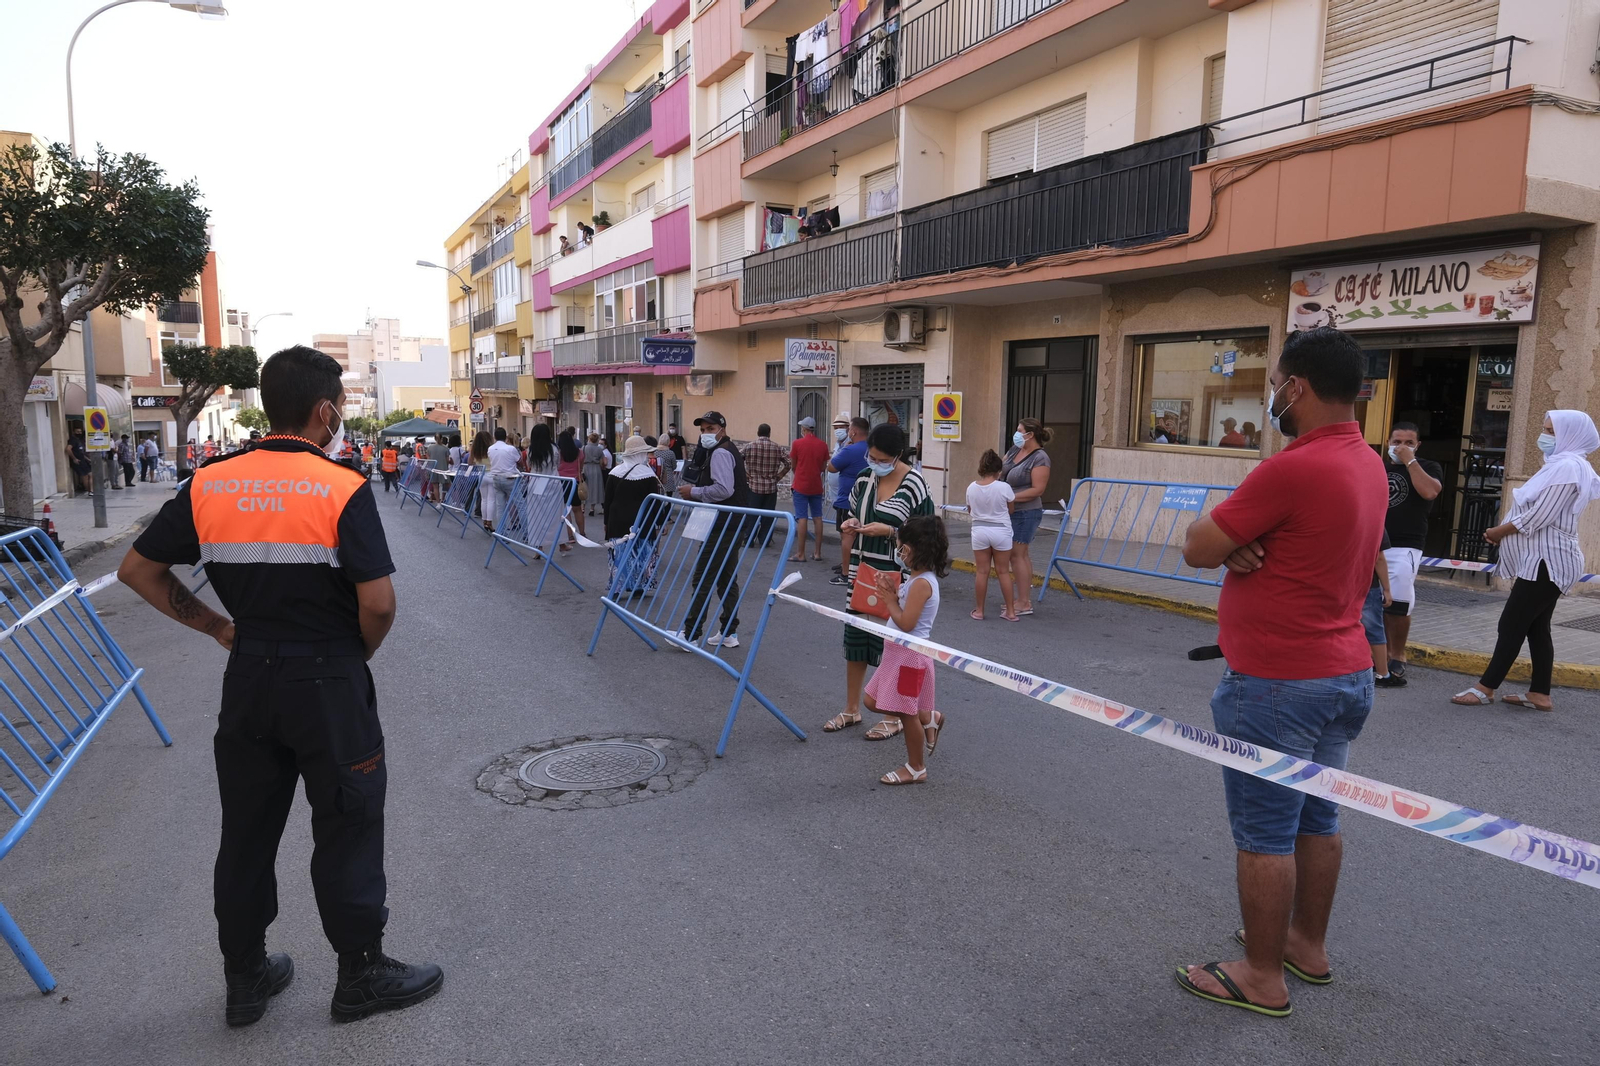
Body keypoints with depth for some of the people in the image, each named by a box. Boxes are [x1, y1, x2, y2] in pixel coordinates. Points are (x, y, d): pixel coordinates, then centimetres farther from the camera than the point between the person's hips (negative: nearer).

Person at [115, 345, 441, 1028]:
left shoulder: (208, 485, 0)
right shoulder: (344, 490, -16)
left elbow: (138, 570, 7)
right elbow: (378, 603, -21)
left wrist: (217, 627, 10)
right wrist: (359, 655, -1)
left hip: (248, 679, 5)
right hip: (328, 684, -5)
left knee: (246, 832, 17)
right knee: (347, 830, 10)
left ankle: (245, 978, 33)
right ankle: (361, 975, 24)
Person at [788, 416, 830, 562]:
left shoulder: (797, 443, -8)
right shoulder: (822, 445, 2)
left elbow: (793, 465, 1)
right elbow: (823, 466, 9)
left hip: (801, 486, -3)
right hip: (816, 487, 3)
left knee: (802, 519, -3)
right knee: (817, 518, 8)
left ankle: (800, 554, -3)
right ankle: (817, 552, 10)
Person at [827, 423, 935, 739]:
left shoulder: (915, 486, -13)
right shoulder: (865, 478, 5)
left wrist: (888, 531, -22)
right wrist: (851, 524, -2)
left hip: (893, 577, -6)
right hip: (861, 571, 6)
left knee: (890, 645, 2)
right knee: (854, 639, 12)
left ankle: (894, 717, 19)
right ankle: (851, 710, 28)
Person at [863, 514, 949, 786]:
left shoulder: (922, 583, -21)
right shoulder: (917, 579, 10)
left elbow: (905, 623, -25)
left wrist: (889, 598, -14)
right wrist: (891, 592, -1)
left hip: (910, 656, -10)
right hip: (898, 652, 10)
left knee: (906, 712, 3)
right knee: (872, 701, 16)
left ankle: (916, 769, 19)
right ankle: (929, 719, 29)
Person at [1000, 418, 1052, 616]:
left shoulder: (1040, 458, -14)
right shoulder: (1015, 450, 9)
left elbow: (1037, 490, -19)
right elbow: (999, 469, 17)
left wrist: (1011, 497, -21)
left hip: (1026, 513, -8)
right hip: (1011, 511, 8)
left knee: (1017, 555, -7)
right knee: (1021, 555, 13)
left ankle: (1024, 603, -2)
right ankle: (1025, 598, 21)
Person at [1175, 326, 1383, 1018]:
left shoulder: (1293, 469, -23)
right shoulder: (1368, 463, 8)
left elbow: (1197, 549, -18)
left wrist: (1226, 535, 2)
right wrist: (1245, 543, -6)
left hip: (1275, 687, -9)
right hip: (1345, 674, 9)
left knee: (1264, 834, 3)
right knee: (1316, 819, 20)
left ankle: (1262, 978, 15)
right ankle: (1307, 945, 35)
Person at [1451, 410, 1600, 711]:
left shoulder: (1568, 466, -15)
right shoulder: (1560, 465, 20)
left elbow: (1538, 516, -20)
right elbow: (1535, 512, 19)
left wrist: (1500, 531, -7)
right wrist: (1503, 530, 5)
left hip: (1546, 562, -10)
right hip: (1544, 561, 10)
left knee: (1511, 624, -7)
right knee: (1536, 628, 10)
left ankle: (1485, 688, -2)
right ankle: (1539, 694, 13)